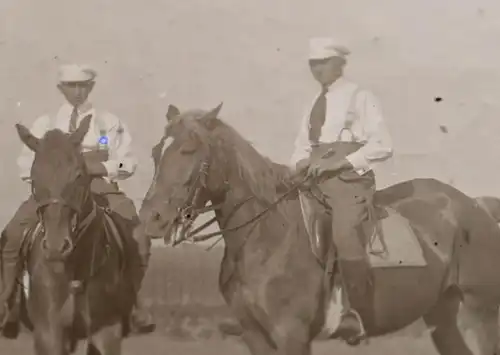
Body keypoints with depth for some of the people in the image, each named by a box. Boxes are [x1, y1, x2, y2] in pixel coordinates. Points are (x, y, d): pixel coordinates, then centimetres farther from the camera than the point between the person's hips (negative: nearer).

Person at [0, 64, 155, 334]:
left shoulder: (110, 123, 12)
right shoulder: (44, 124, 15)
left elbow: (127, 164, 4)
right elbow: (26, 167, 11)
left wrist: (96, 166, -12)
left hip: (101, 188, -1)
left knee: (138, 239, -23)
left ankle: (132, 301, -4)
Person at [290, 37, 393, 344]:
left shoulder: (360, 98, -2)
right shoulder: (316, 104, 19)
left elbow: (383, 145, -10)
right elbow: (303, 145, 25)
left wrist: (339, 162, -18)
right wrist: (301, 163, 1)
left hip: (350, 180, -8)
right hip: (317, 181, 8)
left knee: (344, 234, -28)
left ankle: (361, 314, -22)